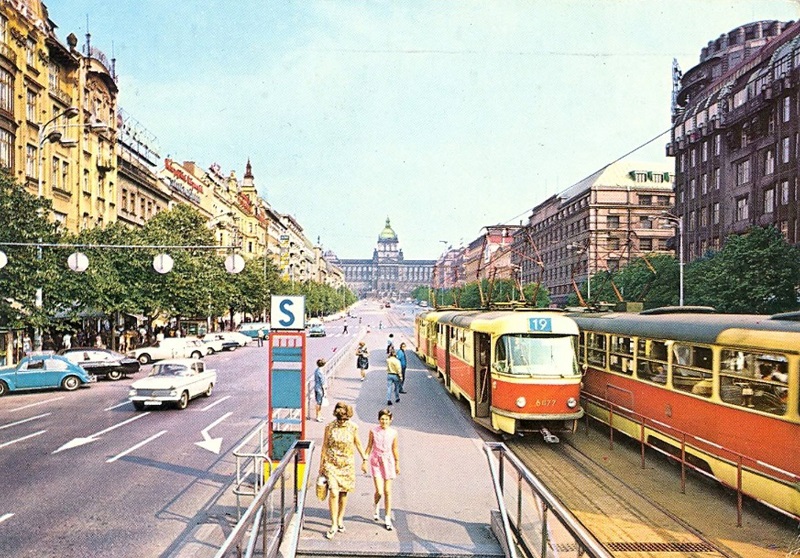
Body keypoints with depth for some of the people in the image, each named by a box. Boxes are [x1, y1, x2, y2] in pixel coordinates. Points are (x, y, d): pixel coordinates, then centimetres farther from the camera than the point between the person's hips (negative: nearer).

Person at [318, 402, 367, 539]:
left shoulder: (353, 427, -4)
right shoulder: (329, 427, -7)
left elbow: (358, 444, 9)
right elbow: (324, 446, 1)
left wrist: (364, 459, 11)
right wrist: (321, 464, 2)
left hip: (347, 464, 2)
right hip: (331, 464, -2)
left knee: (344, 492, 10)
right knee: (333, 493, -12)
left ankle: (340, 519, 30)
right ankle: (334, 525, -1)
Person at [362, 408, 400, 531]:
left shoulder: (393, 433, -3)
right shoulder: (373, 431, -5)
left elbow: (395, 449, 6)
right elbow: (369, 446, 4)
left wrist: (397, 464, 12)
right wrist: (365, 461, 5)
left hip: (388, 462, 1)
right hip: (376, 461, -1)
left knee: (387, 491, 4)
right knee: (379, 491, -7)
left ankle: (387, 518, 16)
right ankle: (376, 507, 27)